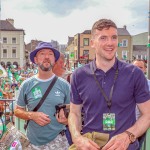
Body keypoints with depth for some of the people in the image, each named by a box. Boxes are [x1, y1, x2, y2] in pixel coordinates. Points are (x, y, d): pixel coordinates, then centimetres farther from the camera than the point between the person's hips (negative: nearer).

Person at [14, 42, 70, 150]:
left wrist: (67, 119, -18)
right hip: (33, 141, 1)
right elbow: (18, 111, 4)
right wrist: (32, 115, -15)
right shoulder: (26, 85, -3)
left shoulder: (64, 85, -4)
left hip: (58, 140, 0)